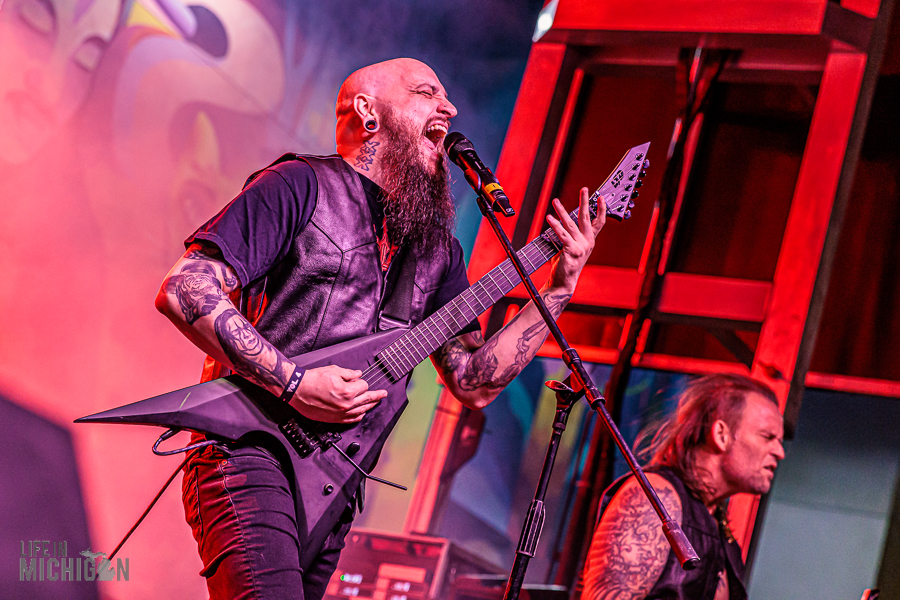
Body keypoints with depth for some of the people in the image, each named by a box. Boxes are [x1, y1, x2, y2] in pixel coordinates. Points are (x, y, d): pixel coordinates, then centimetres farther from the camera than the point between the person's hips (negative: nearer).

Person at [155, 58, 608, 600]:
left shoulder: (437, 245, 18)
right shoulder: (301, 186, -2)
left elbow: (474, 385, 17)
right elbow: (182, 291, -11)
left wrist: (561, 286, 10)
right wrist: (294, 383, -16)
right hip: (252, 453, -7)